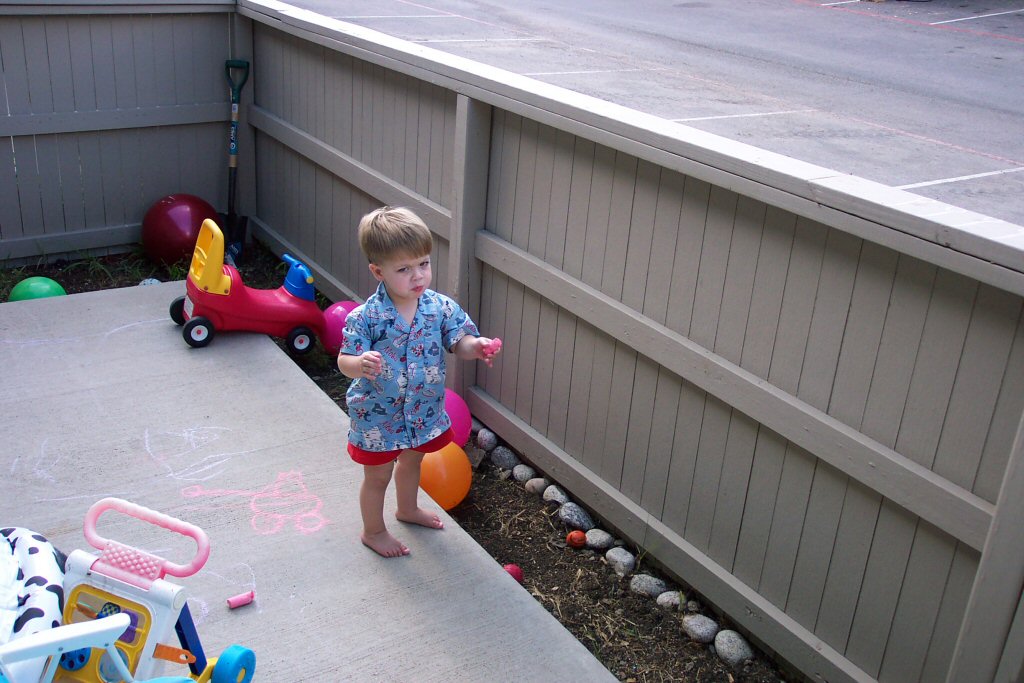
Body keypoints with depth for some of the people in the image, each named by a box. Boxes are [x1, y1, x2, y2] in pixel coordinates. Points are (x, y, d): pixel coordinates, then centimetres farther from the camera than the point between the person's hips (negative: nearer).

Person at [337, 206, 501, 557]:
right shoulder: (365, 317, -25)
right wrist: (361, 364, -46)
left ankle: (408, 509, 59)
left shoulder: (441, 307, -14)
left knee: (412, 461, 30)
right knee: (378, 475, 16)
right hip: (378, 415, -5)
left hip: (424, 409, 5)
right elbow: (344, 360, -22)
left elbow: (459, 342, -13)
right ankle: (373, 531, 41)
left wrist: (475, 347, -37)